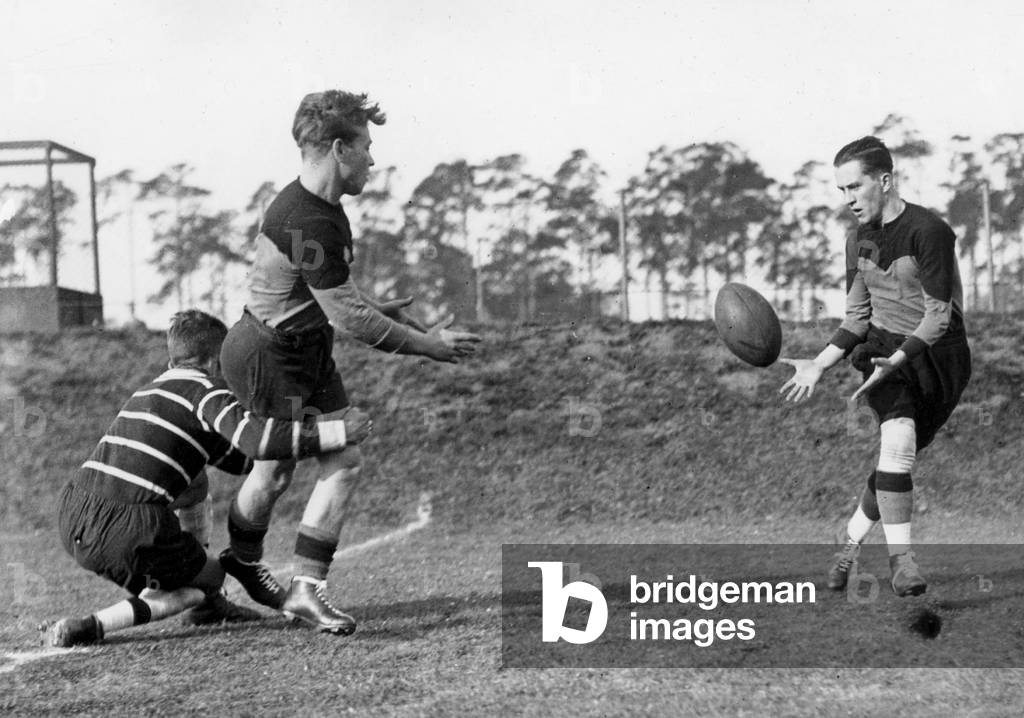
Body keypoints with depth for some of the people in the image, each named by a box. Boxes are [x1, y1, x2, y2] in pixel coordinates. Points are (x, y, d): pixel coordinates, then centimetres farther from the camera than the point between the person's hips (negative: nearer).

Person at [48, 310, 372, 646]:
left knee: (195, 482, 28)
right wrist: (337, 432, -10)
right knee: (210, 578, 18)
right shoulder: (207, 391, 2)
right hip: (131, 531, -8)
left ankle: (211, 603, 30)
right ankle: (91, 627, -4)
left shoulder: (152, 391, 28)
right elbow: (258, 438, -18)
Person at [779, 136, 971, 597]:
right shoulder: (859, 242, 7)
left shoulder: (928, 231, -15)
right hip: (883, 349, 3)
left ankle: (850, 542, 20)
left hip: (938, 356, -3)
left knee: (899, 456, -1)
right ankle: (900, 559, -21)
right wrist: (818, 366, 5)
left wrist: (895, 362, -27)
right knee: (899, 441, -21)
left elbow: (939, 315, -17)